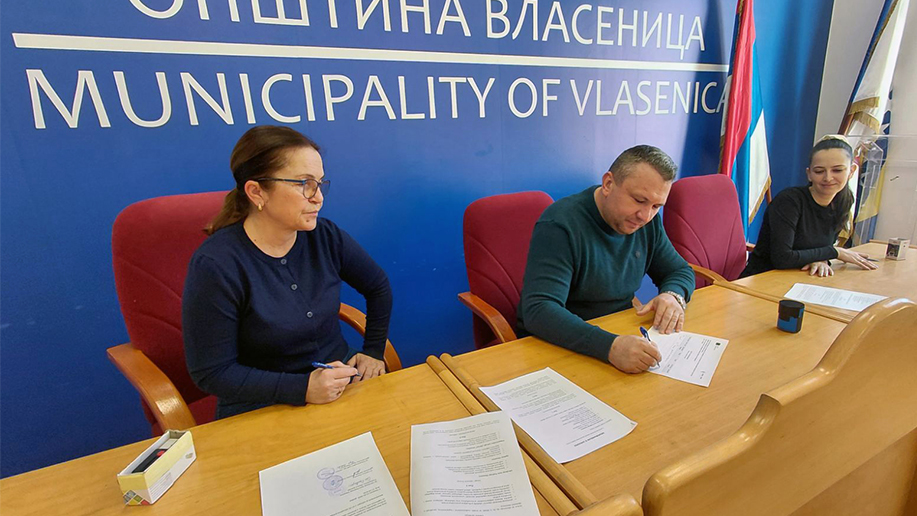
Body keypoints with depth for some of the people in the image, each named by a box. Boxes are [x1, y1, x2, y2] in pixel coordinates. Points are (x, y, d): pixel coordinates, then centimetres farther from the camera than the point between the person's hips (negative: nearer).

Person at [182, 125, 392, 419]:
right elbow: (211, 373, -12)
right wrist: (303, 388, -21)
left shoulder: (325, 236, -4)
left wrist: (373, 352, 8)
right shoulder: (215, 265, -17)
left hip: (345, 381, 5)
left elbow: (378, 287, 12)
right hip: (263, 412, -4)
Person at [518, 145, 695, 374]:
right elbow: (538, 311, -32)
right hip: (560, 346, -7)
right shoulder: (558, 226, -22)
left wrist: (673, 295, -10)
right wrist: (610, 346, -43)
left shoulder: (648, 221, 2)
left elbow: (680, 270, 14)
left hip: (620, 335, 7)